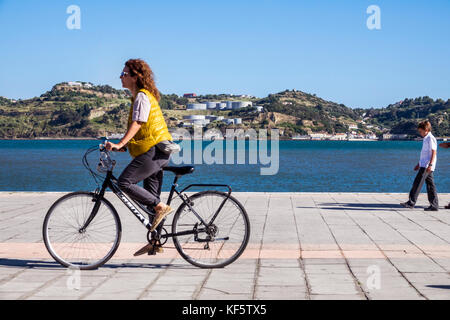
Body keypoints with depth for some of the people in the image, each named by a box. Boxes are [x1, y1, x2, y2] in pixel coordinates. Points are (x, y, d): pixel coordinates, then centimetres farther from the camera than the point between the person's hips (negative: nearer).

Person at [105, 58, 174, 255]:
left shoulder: (142, 97, -11)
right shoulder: (143, 96, 20)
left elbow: (136, 124, -22)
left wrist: (120, 144, -30)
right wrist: (125, 145, 20)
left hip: (153, 150, -10)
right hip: (157, 151, 10)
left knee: (124, 182, -15)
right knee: (151, 196, 11)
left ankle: (161, 207, -13)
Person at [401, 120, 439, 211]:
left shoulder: (430, 138, -10)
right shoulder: (426, 139, 19)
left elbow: (434, 152, -16)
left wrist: (430, 164, -22)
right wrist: (419, 164, 28)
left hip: (427, 166, -10)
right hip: (424, 165, 10)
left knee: (417, 183, -10)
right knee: (430, 184, 7)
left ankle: (411, 202, -8)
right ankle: (434, 205, 8)